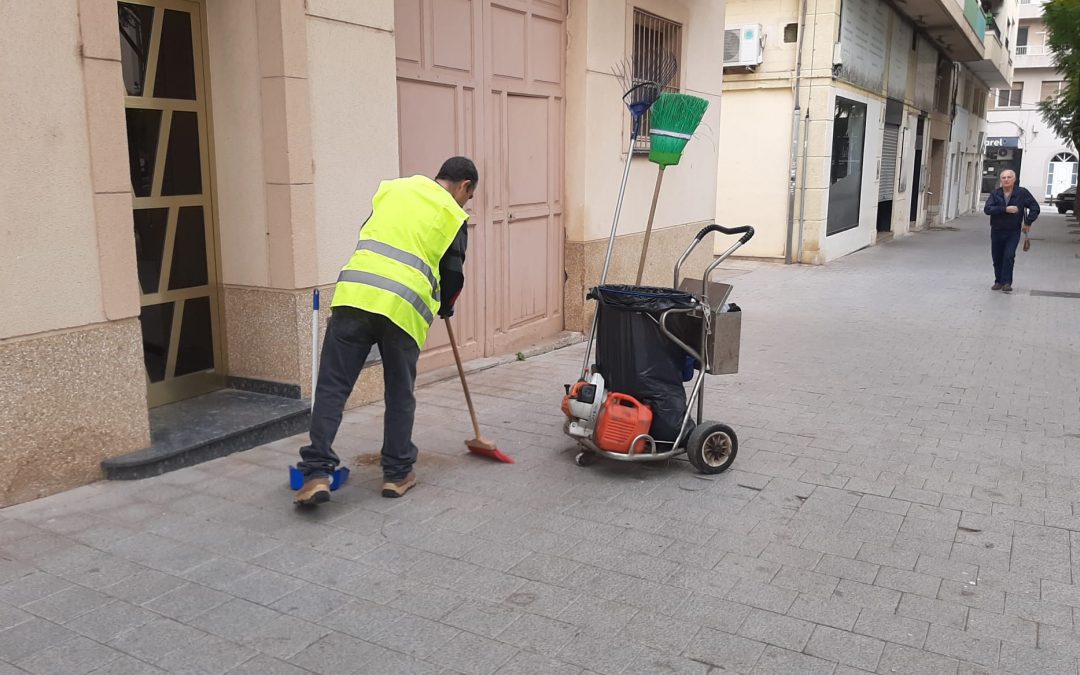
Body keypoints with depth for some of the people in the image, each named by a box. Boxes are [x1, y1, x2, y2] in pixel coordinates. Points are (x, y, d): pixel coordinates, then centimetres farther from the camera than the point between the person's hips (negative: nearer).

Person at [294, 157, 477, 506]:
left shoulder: (394, 187, 21)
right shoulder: (453, 216, 11)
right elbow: (453, 275, 9)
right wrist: (444, 308, 31)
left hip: (355, 291, 2)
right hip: (404, 306, -2)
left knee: (332, 386, 5)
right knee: (400, 395, 14)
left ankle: (317, 472, 0)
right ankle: (397, 473, 21)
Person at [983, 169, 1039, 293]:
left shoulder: (1022, 193, -4)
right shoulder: (995, 194, -1)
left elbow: (1035, 207, 2)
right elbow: (987, 209, -16)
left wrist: (1028, 222, -4)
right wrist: (1005, 209, -25)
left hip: (1013, 232, -2)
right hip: (997, 231, 2)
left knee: (1009, 256, -14)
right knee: (997, 258, 8)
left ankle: (1007, 282, -8)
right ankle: (999, 281, 21)